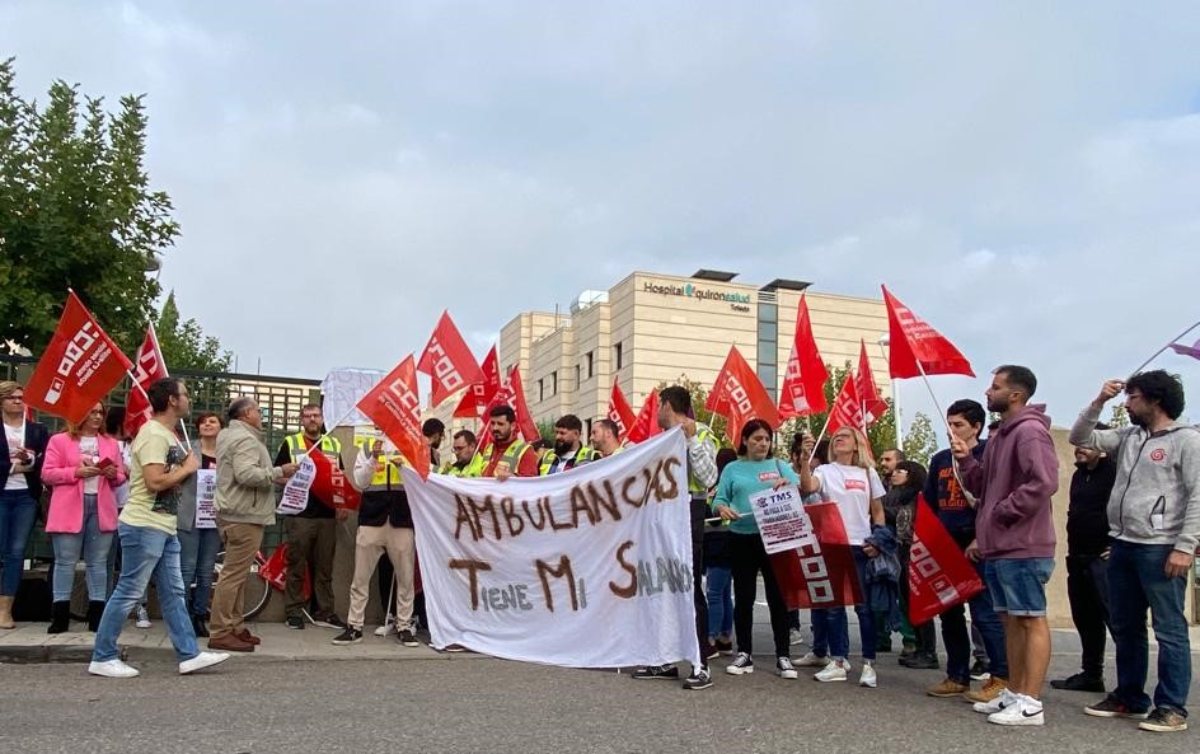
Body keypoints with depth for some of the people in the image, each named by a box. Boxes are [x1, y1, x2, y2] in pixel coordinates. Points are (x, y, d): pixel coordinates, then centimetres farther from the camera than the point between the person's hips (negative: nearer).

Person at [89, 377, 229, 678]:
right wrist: (188, 468, -11)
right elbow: (155, 482, -25)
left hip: (164, 528, 10)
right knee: (128, 593, -1)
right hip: (144, 527, -10)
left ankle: (189, 655, 12)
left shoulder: (168, 435, 15)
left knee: (173, 594, 9)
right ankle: (102, 658, 10)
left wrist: (186, 468, 1)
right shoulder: (153, 434, -16)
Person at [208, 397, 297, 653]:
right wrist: (279, 472, -17)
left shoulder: (229, 435, 20)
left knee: (237, 574, 15)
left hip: (235, 514, 11)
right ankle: (220, 633, -5)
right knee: (233, 574, -8)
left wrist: (275, 477, 15)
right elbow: (247, 474, -27)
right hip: (244, 516, -11)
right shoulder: (245, 438, -15)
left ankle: (235, 627, 21)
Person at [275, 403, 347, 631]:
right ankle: (294, 612, 10)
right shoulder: (290, 443, 5)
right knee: (296, 567, 2)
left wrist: (343, 504, 4)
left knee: (324, 567, 7)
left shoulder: (334, 445, 14)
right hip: (299, 515, -3)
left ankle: (324, 612, 15)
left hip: (327, 516, 3)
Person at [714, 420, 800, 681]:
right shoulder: (733, 469, 9)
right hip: (741, 539, 0)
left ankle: (783, 656, 9)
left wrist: (789, 484, -19)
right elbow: (719, 500, 4)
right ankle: (744, 654, 16)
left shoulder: (779, 466, 10)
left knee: (778, 596, 1)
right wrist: (722, 509, -18)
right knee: (743, 597, 6)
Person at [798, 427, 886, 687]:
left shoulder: (868, 473, 9)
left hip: (861, 547, 0)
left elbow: (878, 511, 11)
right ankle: (838, 661, 15)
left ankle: (869, 663, 10)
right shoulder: (824, 471, 5)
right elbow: (807, 488, -17)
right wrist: (805, 457, -26)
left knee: (864, 605, 1)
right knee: (833, 604, 6)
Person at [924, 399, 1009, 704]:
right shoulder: (940, 459, 14)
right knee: (950, 613, 11)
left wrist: (980, 541, -16)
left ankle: (1000, 678, 4)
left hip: (976, 548, -7)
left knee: (984, 613, -5)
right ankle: (957, 676, 20)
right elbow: (928, 504, 19)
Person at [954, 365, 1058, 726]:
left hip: (1023, 547, -10)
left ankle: (1031, 703, 1)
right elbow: (983, 487, 21)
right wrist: (966, 460, 4)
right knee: (1011, 620, 14)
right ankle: (1014, 693, 23)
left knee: (1032, 620, -3)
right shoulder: (1000, 435, 17)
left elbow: (1043, 483, -26)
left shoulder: (1030, 431, -14)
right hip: (1000, 546, 10)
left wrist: (1002, 512, -17)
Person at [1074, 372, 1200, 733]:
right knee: (1124, 627, 14)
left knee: (1169, 630, -2)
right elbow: (1079, 437, 14)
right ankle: (1129, 697, 26)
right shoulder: (1127, 437, 13)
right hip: (1122, 545, 8)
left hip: (1160, 549, -8)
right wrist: (1099, 402, 4)